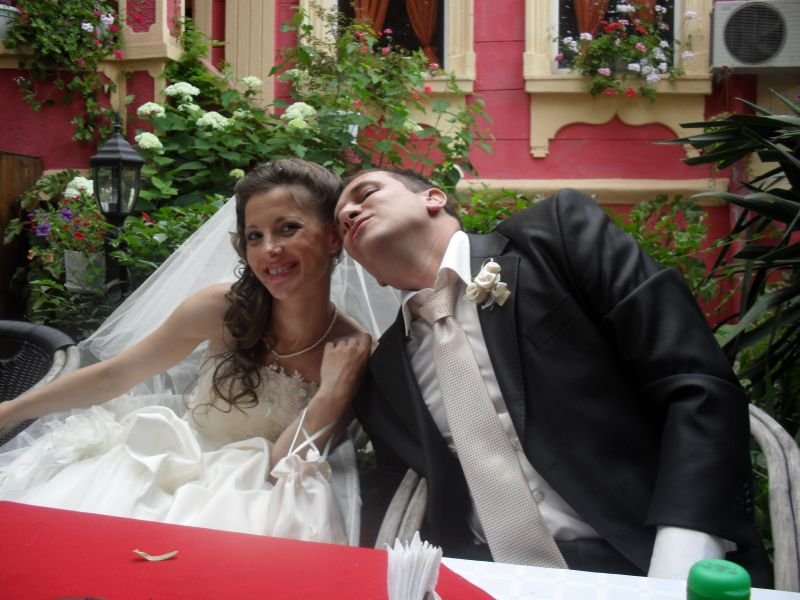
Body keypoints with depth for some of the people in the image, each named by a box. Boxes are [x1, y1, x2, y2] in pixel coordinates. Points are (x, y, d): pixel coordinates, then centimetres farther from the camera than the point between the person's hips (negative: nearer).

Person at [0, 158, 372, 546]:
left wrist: (332, 394, -25)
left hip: (249, 504, -1)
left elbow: (279, 471, -12)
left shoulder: (354, 355, -14)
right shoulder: (220, 308, -12)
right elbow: (112, 376, 1)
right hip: (163, 467, 2)